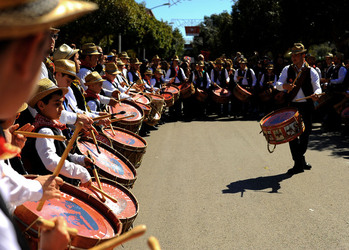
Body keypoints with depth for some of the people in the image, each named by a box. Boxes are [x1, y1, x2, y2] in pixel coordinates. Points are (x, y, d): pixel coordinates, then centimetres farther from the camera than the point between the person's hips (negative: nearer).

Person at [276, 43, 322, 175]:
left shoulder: (311, 71, -1)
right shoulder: (287, 69, 5)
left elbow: (317, 87, -10)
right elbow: (278, 84, -4)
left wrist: (316, 94, -33)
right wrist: (284, 86, -27)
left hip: (306, 106, -1)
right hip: (292, 106, 1)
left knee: (305, 133, 8)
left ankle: (300, 157, 32)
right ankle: (299, 163, 4)